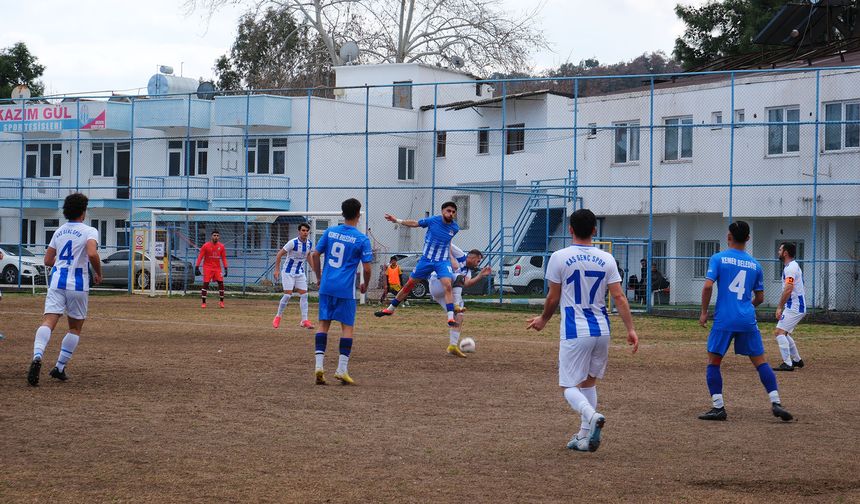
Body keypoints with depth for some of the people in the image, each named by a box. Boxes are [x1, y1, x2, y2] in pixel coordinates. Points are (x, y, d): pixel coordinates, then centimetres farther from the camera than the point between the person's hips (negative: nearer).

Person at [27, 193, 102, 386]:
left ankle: (37, 356, -37)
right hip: (78, 284, -3)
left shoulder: (59, 231, 15)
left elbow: (48, 260, 18)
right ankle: (60, 368, 11)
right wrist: (98, 273, -4)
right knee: (75, 328, 14)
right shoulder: (89, 231, -3)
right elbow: (92, 254, -20)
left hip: (56, 281, 3)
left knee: (48, 321, -11)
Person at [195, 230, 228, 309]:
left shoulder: (221, 246, 3)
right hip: (207, 267, -3)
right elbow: (200, 257, -5)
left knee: (221, 283, -4)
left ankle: (221, 301, 8)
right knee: (205, 284, -8)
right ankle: (203, 302, -1)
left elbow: (224, 258, 8)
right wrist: (197, 267, -10)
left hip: (217, 268, 3)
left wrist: (225, 268, 2)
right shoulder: (206, 246, -6)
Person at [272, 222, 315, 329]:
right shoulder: (293, 243, -20)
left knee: (304, 295, -2)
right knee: (288, 295, -10)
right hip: (288, 272, -5)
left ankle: (304, 320, 1)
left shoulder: (310, 243, -2)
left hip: (300, 272, 5)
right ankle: (278, 317, 8)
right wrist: (277, 269, -16)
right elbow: (279, 254, -14)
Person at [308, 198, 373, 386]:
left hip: (326, 286, 3)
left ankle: (319, 365, -2)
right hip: (346, 289, -3)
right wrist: (365, 285, 14)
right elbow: (367, 268, -5)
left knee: (324, 324, 8)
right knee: (348, 327, 6)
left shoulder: (329, 232, 4)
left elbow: (315, 255, 6)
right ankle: (342, 369, 1)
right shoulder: (362, 239, -6)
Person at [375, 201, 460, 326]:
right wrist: (397, 220, 5)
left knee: (447, 286, -22)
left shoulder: (454, 228, -6)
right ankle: (390, 309, 27)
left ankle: (451, 318, -23)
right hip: (426, 259, 1)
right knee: (409, 284, 11)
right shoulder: (433, 221, -10)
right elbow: (414, 223, 4)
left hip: (442, 261, -1)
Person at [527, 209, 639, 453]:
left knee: (569, 386, 2)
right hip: (602, 330, 4)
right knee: (588, 382, 19)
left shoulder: (560, 258, -6)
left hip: (574, 332, -4)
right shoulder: (606, 259, 2)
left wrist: (543, 320, 18)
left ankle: (591, 416, -28)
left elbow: (553, 298, 0)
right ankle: (584, 437, 17)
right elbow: (619, 297, -3)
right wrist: (631, 329, 0)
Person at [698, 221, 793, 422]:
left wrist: (704, 312, 0)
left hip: (724, 320, -3)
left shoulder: (718, 258, -1)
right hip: (748, 321, 3)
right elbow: (760, 297, 14)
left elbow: (708, 286, -11)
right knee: (760, 362, 8)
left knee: (713, 362, 9)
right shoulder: (754, 264, 10)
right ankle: (775, 403, -2)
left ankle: (718, 407, 2)